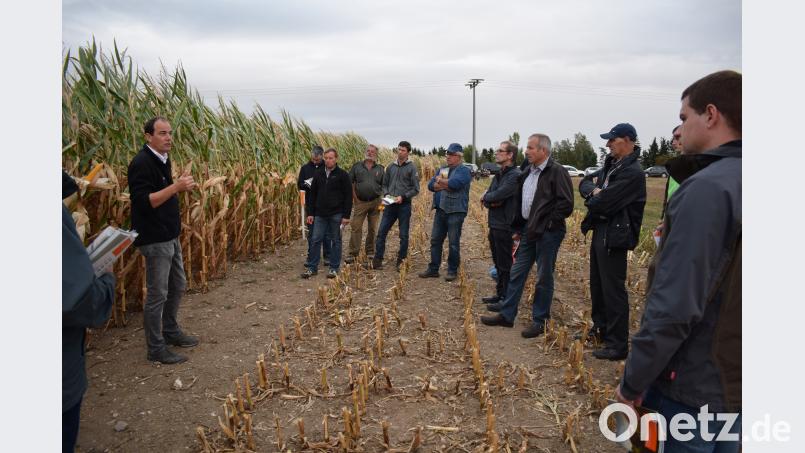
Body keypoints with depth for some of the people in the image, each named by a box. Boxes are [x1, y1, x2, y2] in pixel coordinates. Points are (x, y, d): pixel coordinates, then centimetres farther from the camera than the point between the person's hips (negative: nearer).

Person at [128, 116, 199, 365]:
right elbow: (143, 201, -25)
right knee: (157, 293, -2)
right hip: (154, 240, -9)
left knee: (177, 286, 18)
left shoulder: (162, 160, 12)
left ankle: (171, 331, 35)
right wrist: (175, 186, -30)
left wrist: (181, 186, 8)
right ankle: (156, 349, 9)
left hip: (170, 236, 9)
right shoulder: (141, 163, -17)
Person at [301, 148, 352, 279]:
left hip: (336, 214, -3)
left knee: (335, 241, 6)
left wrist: (346, 215, -10)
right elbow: (312, 195, 10)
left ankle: (334, 268, 15)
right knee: (316, 240, 3)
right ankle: (311, 267, 11)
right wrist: (310, 213, 4)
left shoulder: (342, 175, -4)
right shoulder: (318, 174, 7)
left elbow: (348, 196, -5)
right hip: (320, 214, 3)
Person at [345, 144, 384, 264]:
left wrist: (382, 201, 0)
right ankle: (353, 254, -3)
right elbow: (350, 182, 5)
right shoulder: (357, 166, 5)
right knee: (356, 227, -6)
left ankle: (370, 252, 21)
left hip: (375, 202, 2)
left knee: (372, 229, 9)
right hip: (360, 202, -1)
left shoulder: (380, 169, 8)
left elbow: (384, 186, 10)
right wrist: (354, 198, -2)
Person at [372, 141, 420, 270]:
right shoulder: (391, 167, 10)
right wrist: (386, 194, -2)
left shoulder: (412, 168, -3)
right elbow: (385, 184, 17)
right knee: (381, 232, 1)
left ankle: (401, 261, 14)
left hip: (404, 205, -4)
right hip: (390, 205, 4)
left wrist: (403, 197, -15)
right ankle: (377, 259, 8)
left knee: (403, 235, 4)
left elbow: (416, 189, -5)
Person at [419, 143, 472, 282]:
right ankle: (433, 269, 18)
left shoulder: (464, 170, -6)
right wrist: (446, 185, -12)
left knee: (454, 243, 1)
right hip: (440, 210, 7)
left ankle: (452, 270, 13)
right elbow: (431, 185, 3)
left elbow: (454, 183, -24)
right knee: (435, 240, 9)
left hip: (456, 212, -7)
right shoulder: (442, 169, 14)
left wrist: (440, 180, -7)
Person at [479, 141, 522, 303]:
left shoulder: (515, 175, -15)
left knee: (505, 265, 1)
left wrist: (486, 197, -4)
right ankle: (500, 294, 28)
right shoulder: (498, 175, 14)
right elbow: (486, 200, 11)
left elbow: (498, 195, -24)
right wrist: (490, 202, -12)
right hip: (494, 224, 9)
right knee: (498, 263, 17)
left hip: (505, 226, -9)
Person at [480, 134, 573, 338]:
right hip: (529, 231, 8)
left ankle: (540, 321, 16)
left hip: (548, 234, -8)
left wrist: (545, 224, -15)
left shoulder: (557, 172, -13)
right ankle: (507, 314, 22)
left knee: (544, 278, 3)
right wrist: (517, 228, 16)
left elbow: (566, 204, -18)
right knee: (517, 273, 12)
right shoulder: (527, 173, 12)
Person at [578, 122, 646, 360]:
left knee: (613, 290, -5)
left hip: (614, 236, -10)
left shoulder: (632, 172, -19)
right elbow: (585, 183, 14)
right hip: (600, 231, 10)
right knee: (597, 285, 21)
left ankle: (617, 345, 3)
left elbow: (604, 202, -24)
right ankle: (600, 327, 38)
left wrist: (591, 200, -2)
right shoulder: (611, 165, 12)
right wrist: (594, 191, -8)